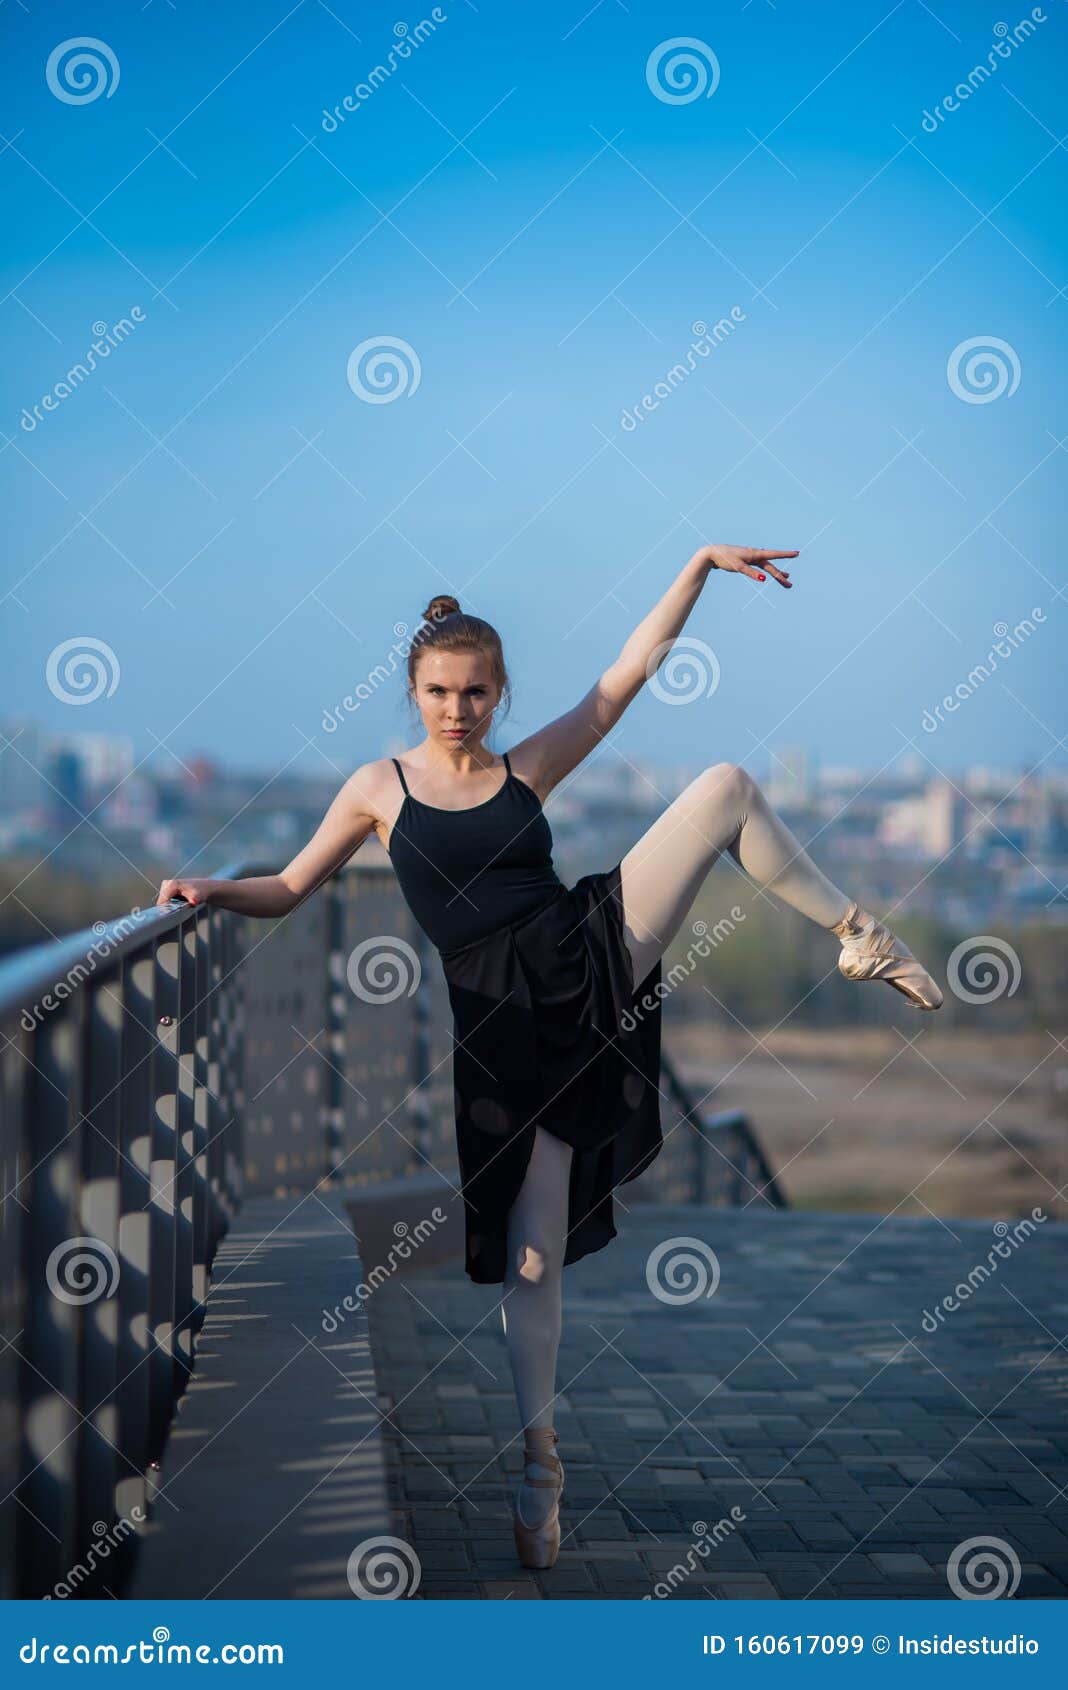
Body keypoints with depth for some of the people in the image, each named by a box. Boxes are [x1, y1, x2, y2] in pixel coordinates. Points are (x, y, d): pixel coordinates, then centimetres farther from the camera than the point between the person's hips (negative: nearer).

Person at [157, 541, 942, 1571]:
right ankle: (537, 1456, 8)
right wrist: (215, 892, -6)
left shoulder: (526, 771, 11)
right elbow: (290, 890, 13)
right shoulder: (380, 788, 8)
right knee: (533, 1246, -6)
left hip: (590, 955, 2)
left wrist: (700, 565, 6)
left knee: (726, 786, -8)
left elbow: (630, 672, 10)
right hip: (502, 1019, -2)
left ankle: (856, 937, 0)